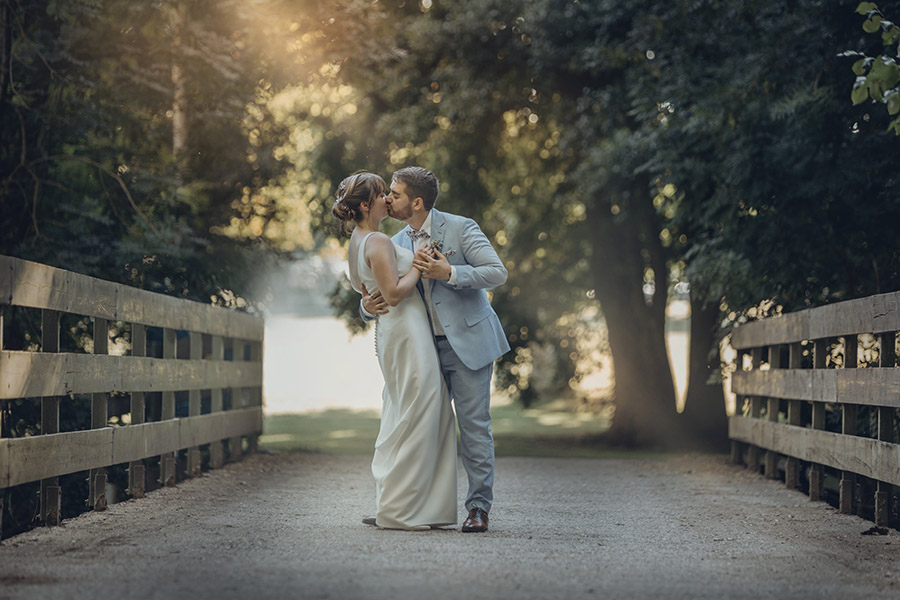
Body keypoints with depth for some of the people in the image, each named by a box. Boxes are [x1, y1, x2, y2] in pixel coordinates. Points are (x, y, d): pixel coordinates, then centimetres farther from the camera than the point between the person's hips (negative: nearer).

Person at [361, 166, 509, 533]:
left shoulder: (460, 228, -9)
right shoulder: (397, 244, 8)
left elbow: (498, 272, -15)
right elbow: (385, 295, 11)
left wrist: (449, 273, -26)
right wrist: (368, 306, -13)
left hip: (468, 341, -6)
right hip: (428, 347, 6)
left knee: (473, 423, -5)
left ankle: (479, 507, 2)